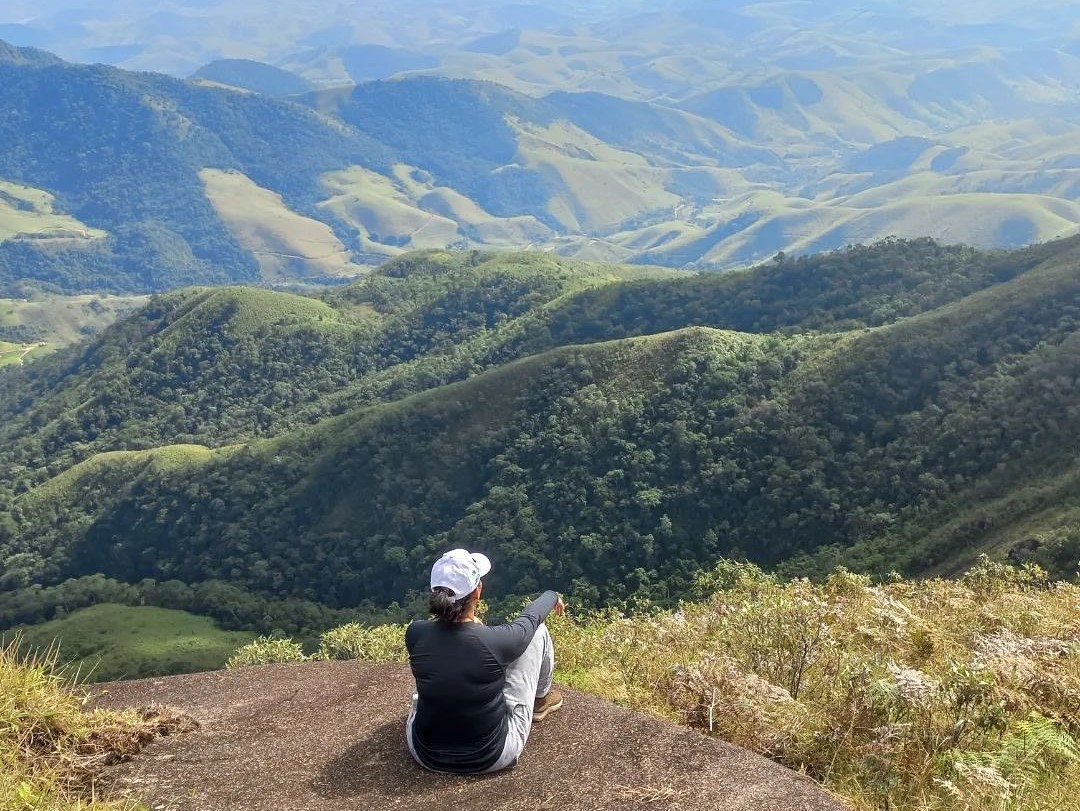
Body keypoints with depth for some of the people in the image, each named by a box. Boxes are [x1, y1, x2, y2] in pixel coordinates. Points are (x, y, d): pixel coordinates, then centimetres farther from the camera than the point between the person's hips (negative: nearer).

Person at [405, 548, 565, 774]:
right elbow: (531, 617, 1)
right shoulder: (497, 641, -24)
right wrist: (552, 596, 23)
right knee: (537, 630, 8)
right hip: (491, 758, -3)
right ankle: (541, 699, 35)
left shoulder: (415, 634, -16)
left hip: (425, 755, 3)